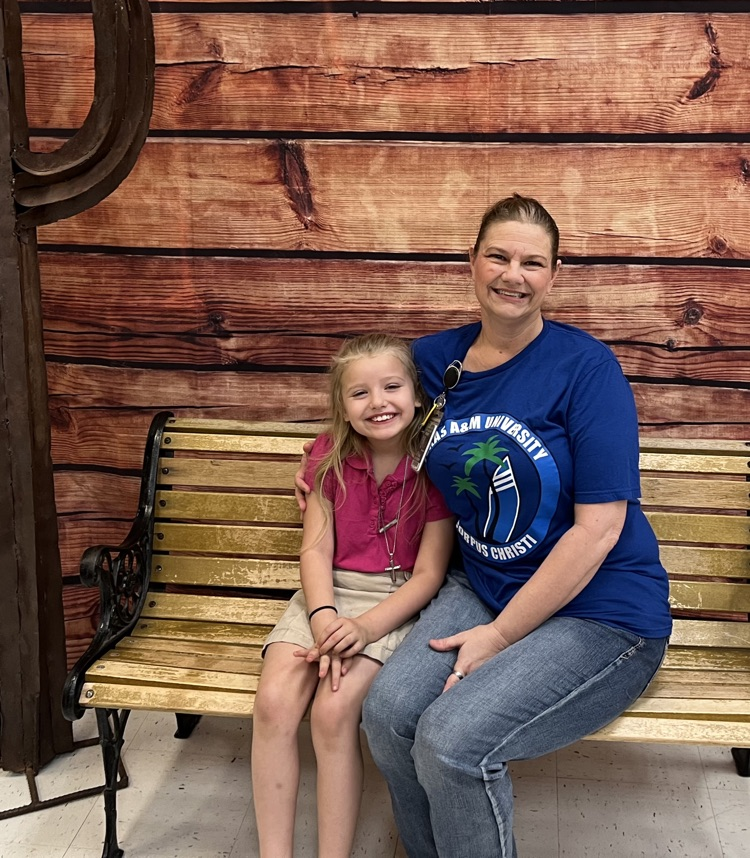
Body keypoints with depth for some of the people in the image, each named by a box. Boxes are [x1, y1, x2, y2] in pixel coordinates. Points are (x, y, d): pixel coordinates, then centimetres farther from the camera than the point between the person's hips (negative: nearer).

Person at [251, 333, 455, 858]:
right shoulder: (330, 456, 2)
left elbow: (428, 574, -8)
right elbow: (316, 549, -1)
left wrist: (364, 627, -21)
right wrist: (323, 619, -19)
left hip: (397, 601, -3)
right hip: (330, 593, 3)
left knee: (334, 709, -27)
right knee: (274, 702, -21)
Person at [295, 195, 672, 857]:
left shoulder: (586, 366, -12)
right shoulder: (434, 358, 5)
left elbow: (598, 529, -16)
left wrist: (499, 636, -14)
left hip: (600, 611, -5)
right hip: (482, 586, 5)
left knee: (453, 739, -25)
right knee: (388, 712, -20)